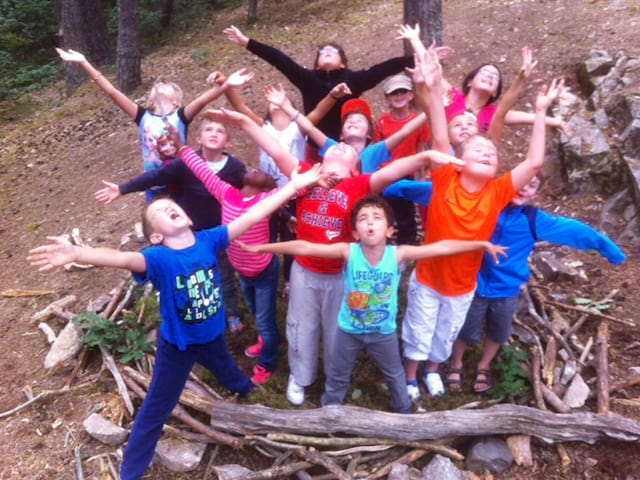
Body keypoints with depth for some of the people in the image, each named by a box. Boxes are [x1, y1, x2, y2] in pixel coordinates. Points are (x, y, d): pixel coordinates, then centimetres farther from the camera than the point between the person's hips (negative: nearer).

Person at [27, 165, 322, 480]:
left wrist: (293, 186, -17)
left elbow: (252, 217, -18)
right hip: (176, 343, -4)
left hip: (212, 336, 4)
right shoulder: (159, 258, -28)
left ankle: (246, 391, 73)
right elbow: (122, 258, -48)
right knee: (155, 409, 12)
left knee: (229, 373, 36)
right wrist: (75, 253, -68)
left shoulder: (208, 240, -17)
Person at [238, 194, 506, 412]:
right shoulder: (348, 252, -25)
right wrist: (260, 248, -29)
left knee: (395, 375, 25)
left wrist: (482, 244, -21)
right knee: (337, 376, 21)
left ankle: (404, 411, 54)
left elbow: (441, 248, -22)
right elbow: (304, 248, -29)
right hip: (349, 330, -1)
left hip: (383, 332, 1)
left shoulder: (398, 254, -22)